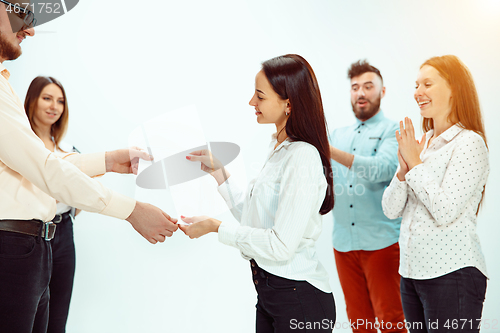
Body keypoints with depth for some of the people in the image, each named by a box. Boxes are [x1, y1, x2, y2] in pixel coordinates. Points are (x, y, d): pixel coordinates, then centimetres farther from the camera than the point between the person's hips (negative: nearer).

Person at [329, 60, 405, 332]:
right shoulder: (338, 134, 16)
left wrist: (330, 151, -28)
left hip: (382, 240, -5)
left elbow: (383, 169, -20)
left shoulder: (393, 130, -1)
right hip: (343, 241, 5)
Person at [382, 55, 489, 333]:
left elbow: (445, 211, -19)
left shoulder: (469, 143, -9)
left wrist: (415, 164, -11)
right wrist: (403, 170, -7)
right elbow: (391, 210, 8)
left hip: (452, 273, -7)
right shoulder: (419, 144, 10)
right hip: (411, 272, 7)